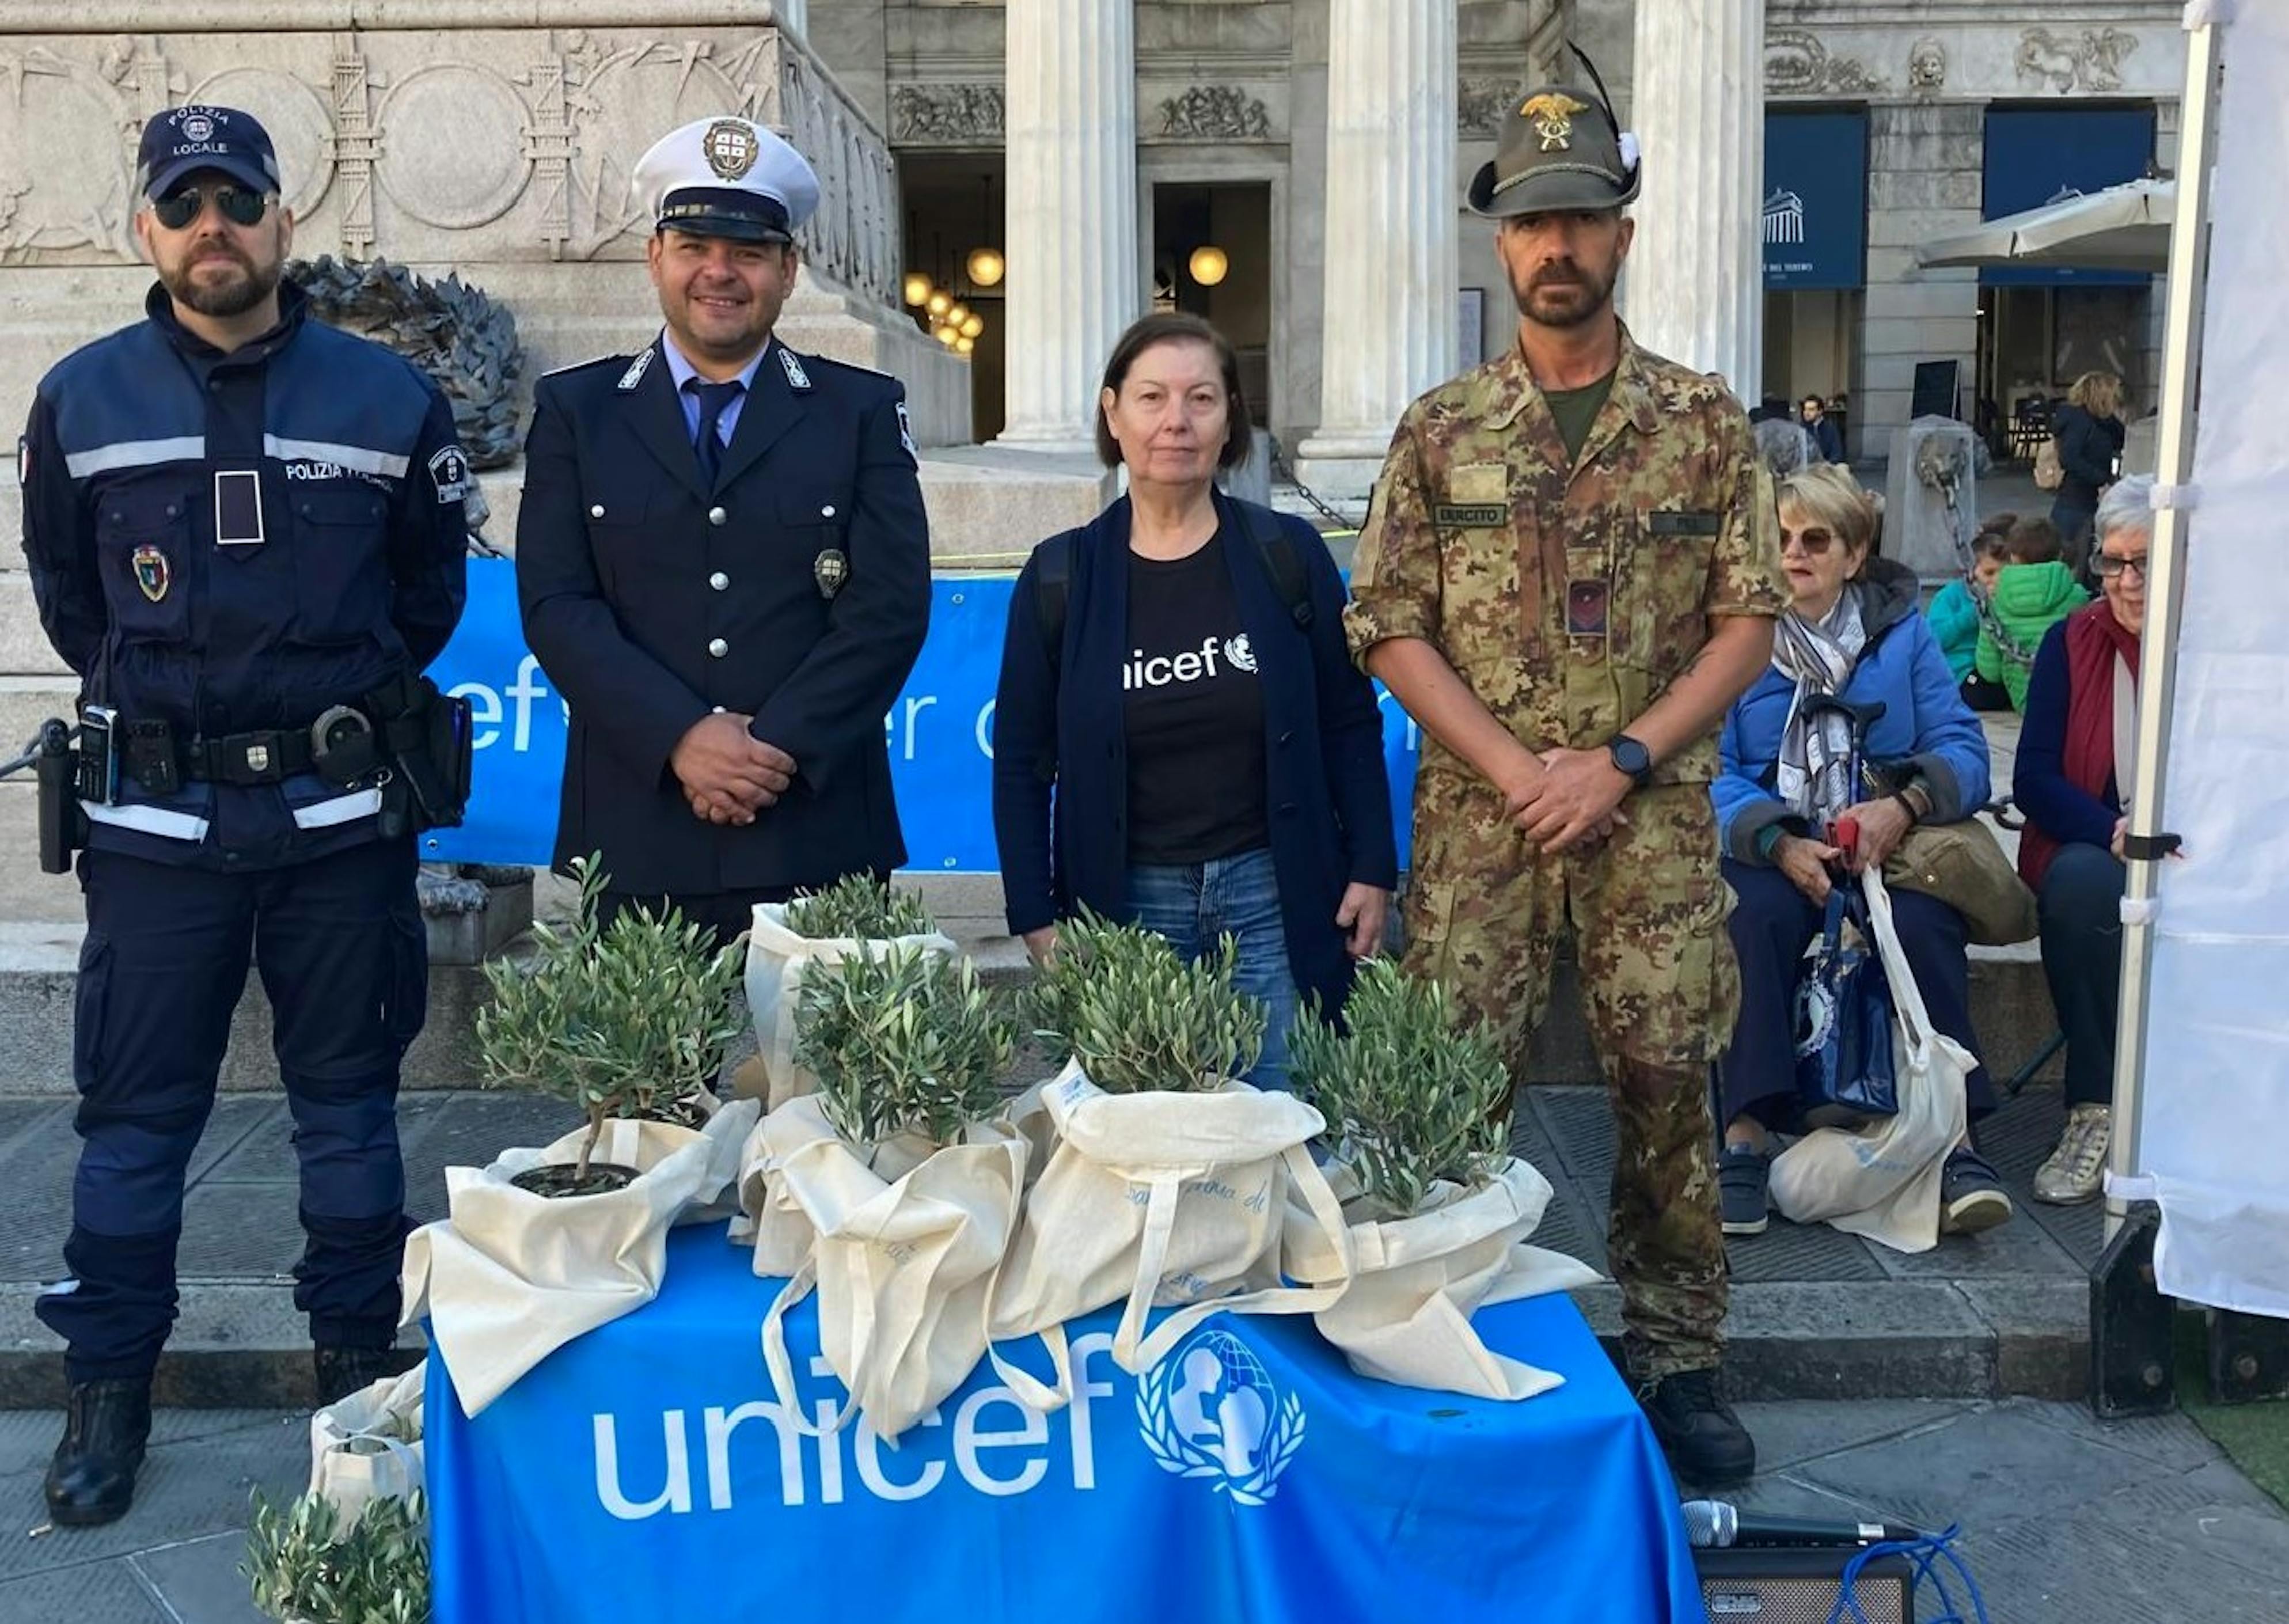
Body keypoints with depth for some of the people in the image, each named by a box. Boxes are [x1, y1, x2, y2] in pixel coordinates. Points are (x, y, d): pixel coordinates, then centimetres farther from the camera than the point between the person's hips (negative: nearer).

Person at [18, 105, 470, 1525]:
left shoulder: (388, 396, 0)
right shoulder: (81, 400, 2)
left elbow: (431, 587, 12)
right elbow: (67, 595, 15)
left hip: (342, 813, 0)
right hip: (159, 819, 0)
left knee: (348, 1101, 10)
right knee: (135, 1114, 6)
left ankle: (361, 1368, 24)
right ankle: (109, 1390, 21)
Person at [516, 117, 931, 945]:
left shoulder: (863, 411, 8)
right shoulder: (574, 410, 9)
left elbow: (891, 605, -1)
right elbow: (556, 604, 0)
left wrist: (778, 745, -12)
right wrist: (681, 738, -13)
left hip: (817, 838, 0)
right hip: (635, 840, 1)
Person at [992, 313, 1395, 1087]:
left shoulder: (1288, 555, 0)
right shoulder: (1060, 575, 1)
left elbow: (1349, 723, 5)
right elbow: (1022, 760, 4)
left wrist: (1372, 869, 0)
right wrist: (1036, 919, -1)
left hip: (1275, 897, 0)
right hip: (1126, 902, 0)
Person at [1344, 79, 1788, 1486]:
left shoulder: (1707, 422, 4)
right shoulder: (1440, 432, 5)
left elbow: (1749, 621, 1)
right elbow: (1390, 628, 1)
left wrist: (1618, 760, -11)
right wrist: (1513, 768, -11)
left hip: (1654, 817, 0)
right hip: (1479, 817, 0)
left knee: (1668, 1083, 2)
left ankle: (1679, 1358, 18)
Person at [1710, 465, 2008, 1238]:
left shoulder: (1902, 631, 10)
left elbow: (1963, 750, 0)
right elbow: (1709, 774, -7)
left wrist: (1903, 806, -21)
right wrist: (1780, 845, -24)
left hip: (1890, 846, 2)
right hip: (1769, 849, -1)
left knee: (1924, 919, -30)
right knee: (1759, 912, -33)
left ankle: (1950, 1136, -27)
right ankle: (1746, 1134, -32)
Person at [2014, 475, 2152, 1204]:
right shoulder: (2073, 642, 5)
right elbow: (2034, 778, -2)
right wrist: (2115, 833, -20)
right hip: (2092, 853, 1)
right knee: (2085, 884, -33)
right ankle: (2097, 1114, -23)